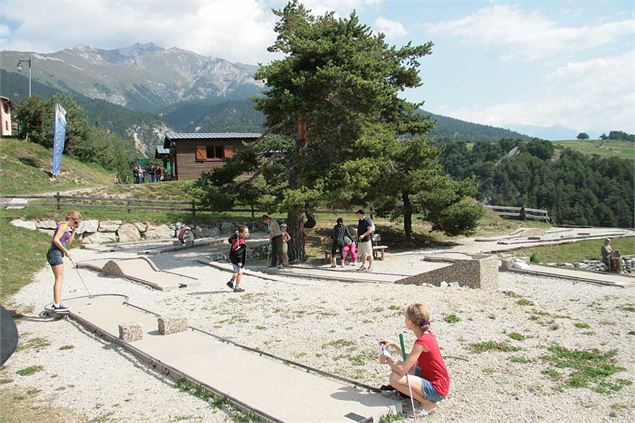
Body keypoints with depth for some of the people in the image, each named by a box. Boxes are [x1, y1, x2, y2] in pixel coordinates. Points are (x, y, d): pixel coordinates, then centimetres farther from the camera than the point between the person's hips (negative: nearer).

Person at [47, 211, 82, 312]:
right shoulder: (64, 225, -10)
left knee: (59, 279, 16)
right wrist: (65, 251, -14)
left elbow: (68, 242, 22)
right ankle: (58, 305, -14)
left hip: (56, 255, 10)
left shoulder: (66, 227, 20)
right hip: (55, 253, -10)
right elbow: (55, 240, -21)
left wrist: (74, 230, 14)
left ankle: (56, 303, 23)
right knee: (59, 279, -11)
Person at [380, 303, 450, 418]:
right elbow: (409, 359, 13)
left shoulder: (421, 342, -25)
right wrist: (394, 345, 7)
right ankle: (424, 397, 12)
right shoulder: (427, 335, 2)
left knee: (394, 378, -21)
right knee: (398, 365, 10)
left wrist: (388, 360, -7)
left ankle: (428, 404, -5)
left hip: (437, 390, -9)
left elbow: (403, 370, -25)